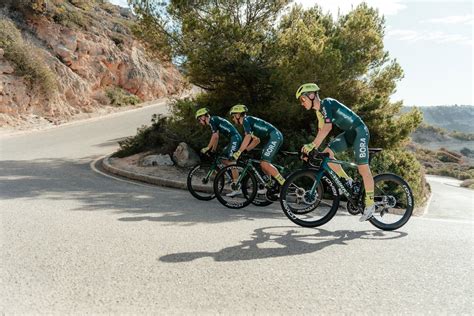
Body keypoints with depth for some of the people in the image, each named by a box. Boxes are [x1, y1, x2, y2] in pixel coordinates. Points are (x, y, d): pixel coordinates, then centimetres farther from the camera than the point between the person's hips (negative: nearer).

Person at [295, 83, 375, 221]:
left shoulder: (326, 103, -18)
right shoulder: (319, 111, 8)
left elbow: (327, 128, -29)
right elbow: (321, 132, 9)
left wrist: (311, 145, -30)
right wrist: (311, 150, 1)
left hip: (359, 131, -9)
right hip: (348, 133, 9)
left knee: (363, 168, -9)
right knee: (326, 153, -5)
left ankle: (370, 204, 1)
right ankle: (347, 181, 9)